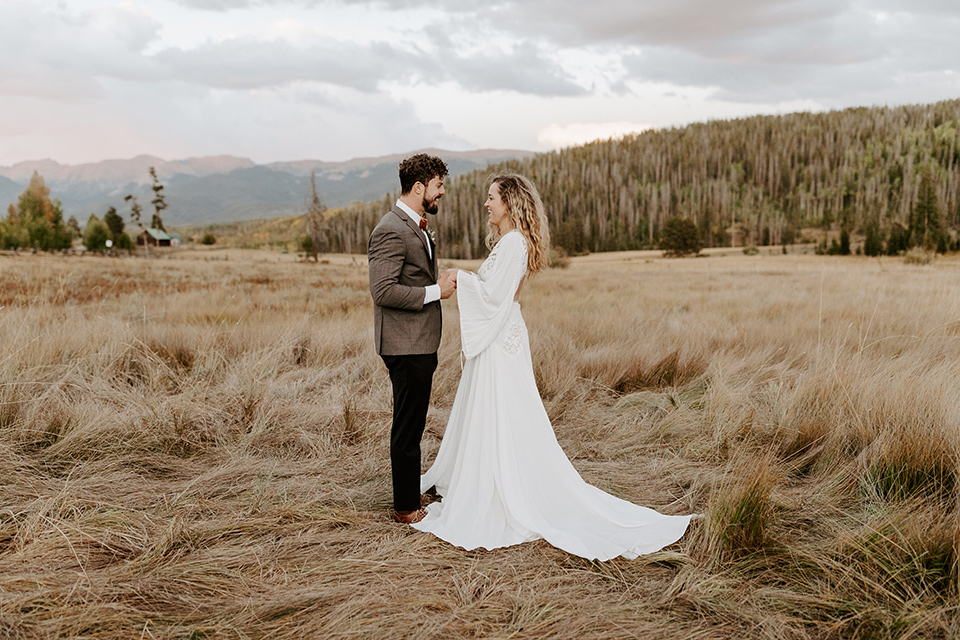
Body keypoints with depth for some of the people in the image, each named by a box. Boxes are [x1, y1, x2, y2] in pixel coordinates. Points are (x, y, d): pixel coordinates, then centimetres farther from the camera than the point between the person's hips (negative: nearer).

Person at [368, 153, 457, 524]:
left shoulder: (415, 226, 16)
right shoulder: (391, 230, -17)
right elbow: (383, 291, -24)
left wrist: (440, 283, 8)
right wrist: (435, 291, -18)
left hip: (420, 344, 10)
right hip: (406, 346, -10)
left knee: (412, 426, 18)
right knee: (408, 428, 0)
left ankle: (411, 494, 30)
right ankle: (405, 508, 12)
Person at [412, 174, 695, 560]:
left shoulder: (513, 242, -16)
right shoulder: (506, 240, 15)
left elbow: (494, 294, -20)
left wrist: (462, 278, -8)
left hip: (500, 341, -10)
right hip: (494, 339, 10)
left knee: (500, 423, -3)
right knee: (484, 422, 16)